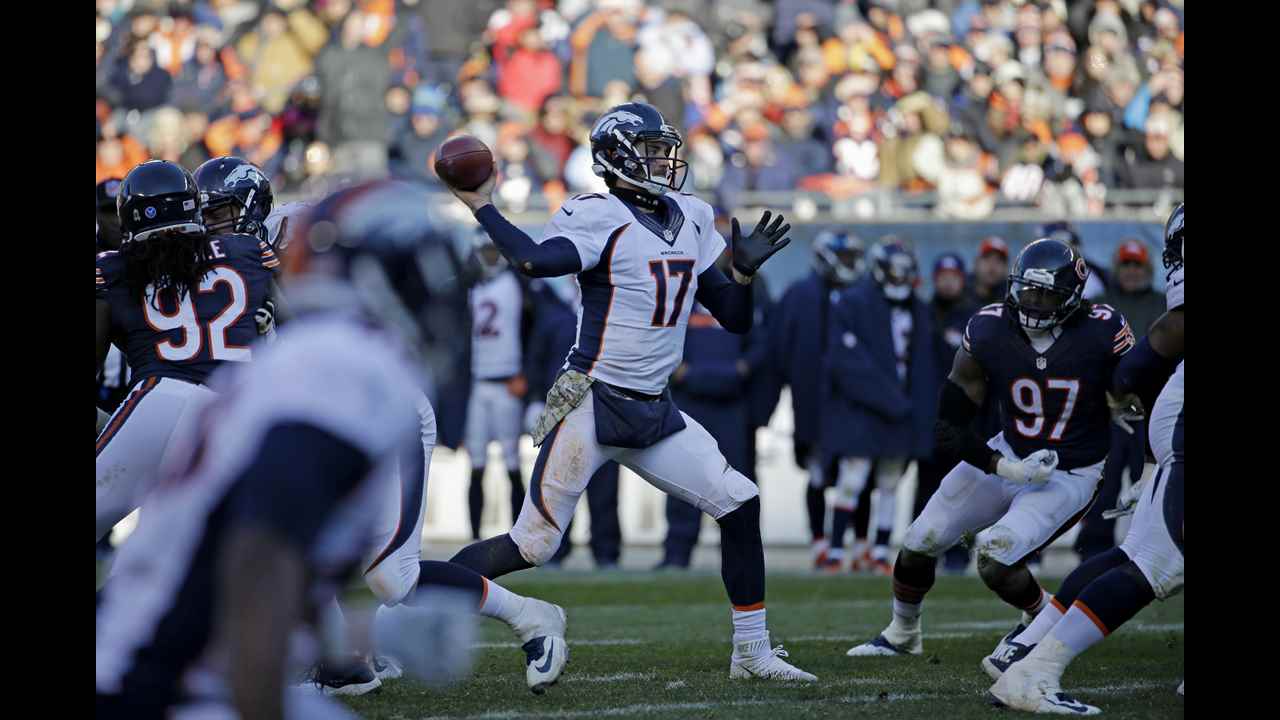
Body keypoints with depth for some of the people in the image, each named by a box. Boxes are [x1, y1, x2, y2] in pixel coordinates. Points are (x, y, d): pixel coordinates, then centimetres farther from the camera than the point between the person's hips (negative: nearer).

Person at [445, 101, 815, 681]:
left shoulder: (691, 221, 11)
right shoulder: (601, 217, -11)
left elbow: (735, 319, 15)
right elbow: (536, 262, -30)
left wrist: (746, 269, -2)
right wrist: (480, 208, -26)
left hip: (653, 414, 7)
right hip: (591, 407, -7)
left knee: (739, 505, -1)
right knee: (531, 546, -8)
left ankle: (752, 654, 8)